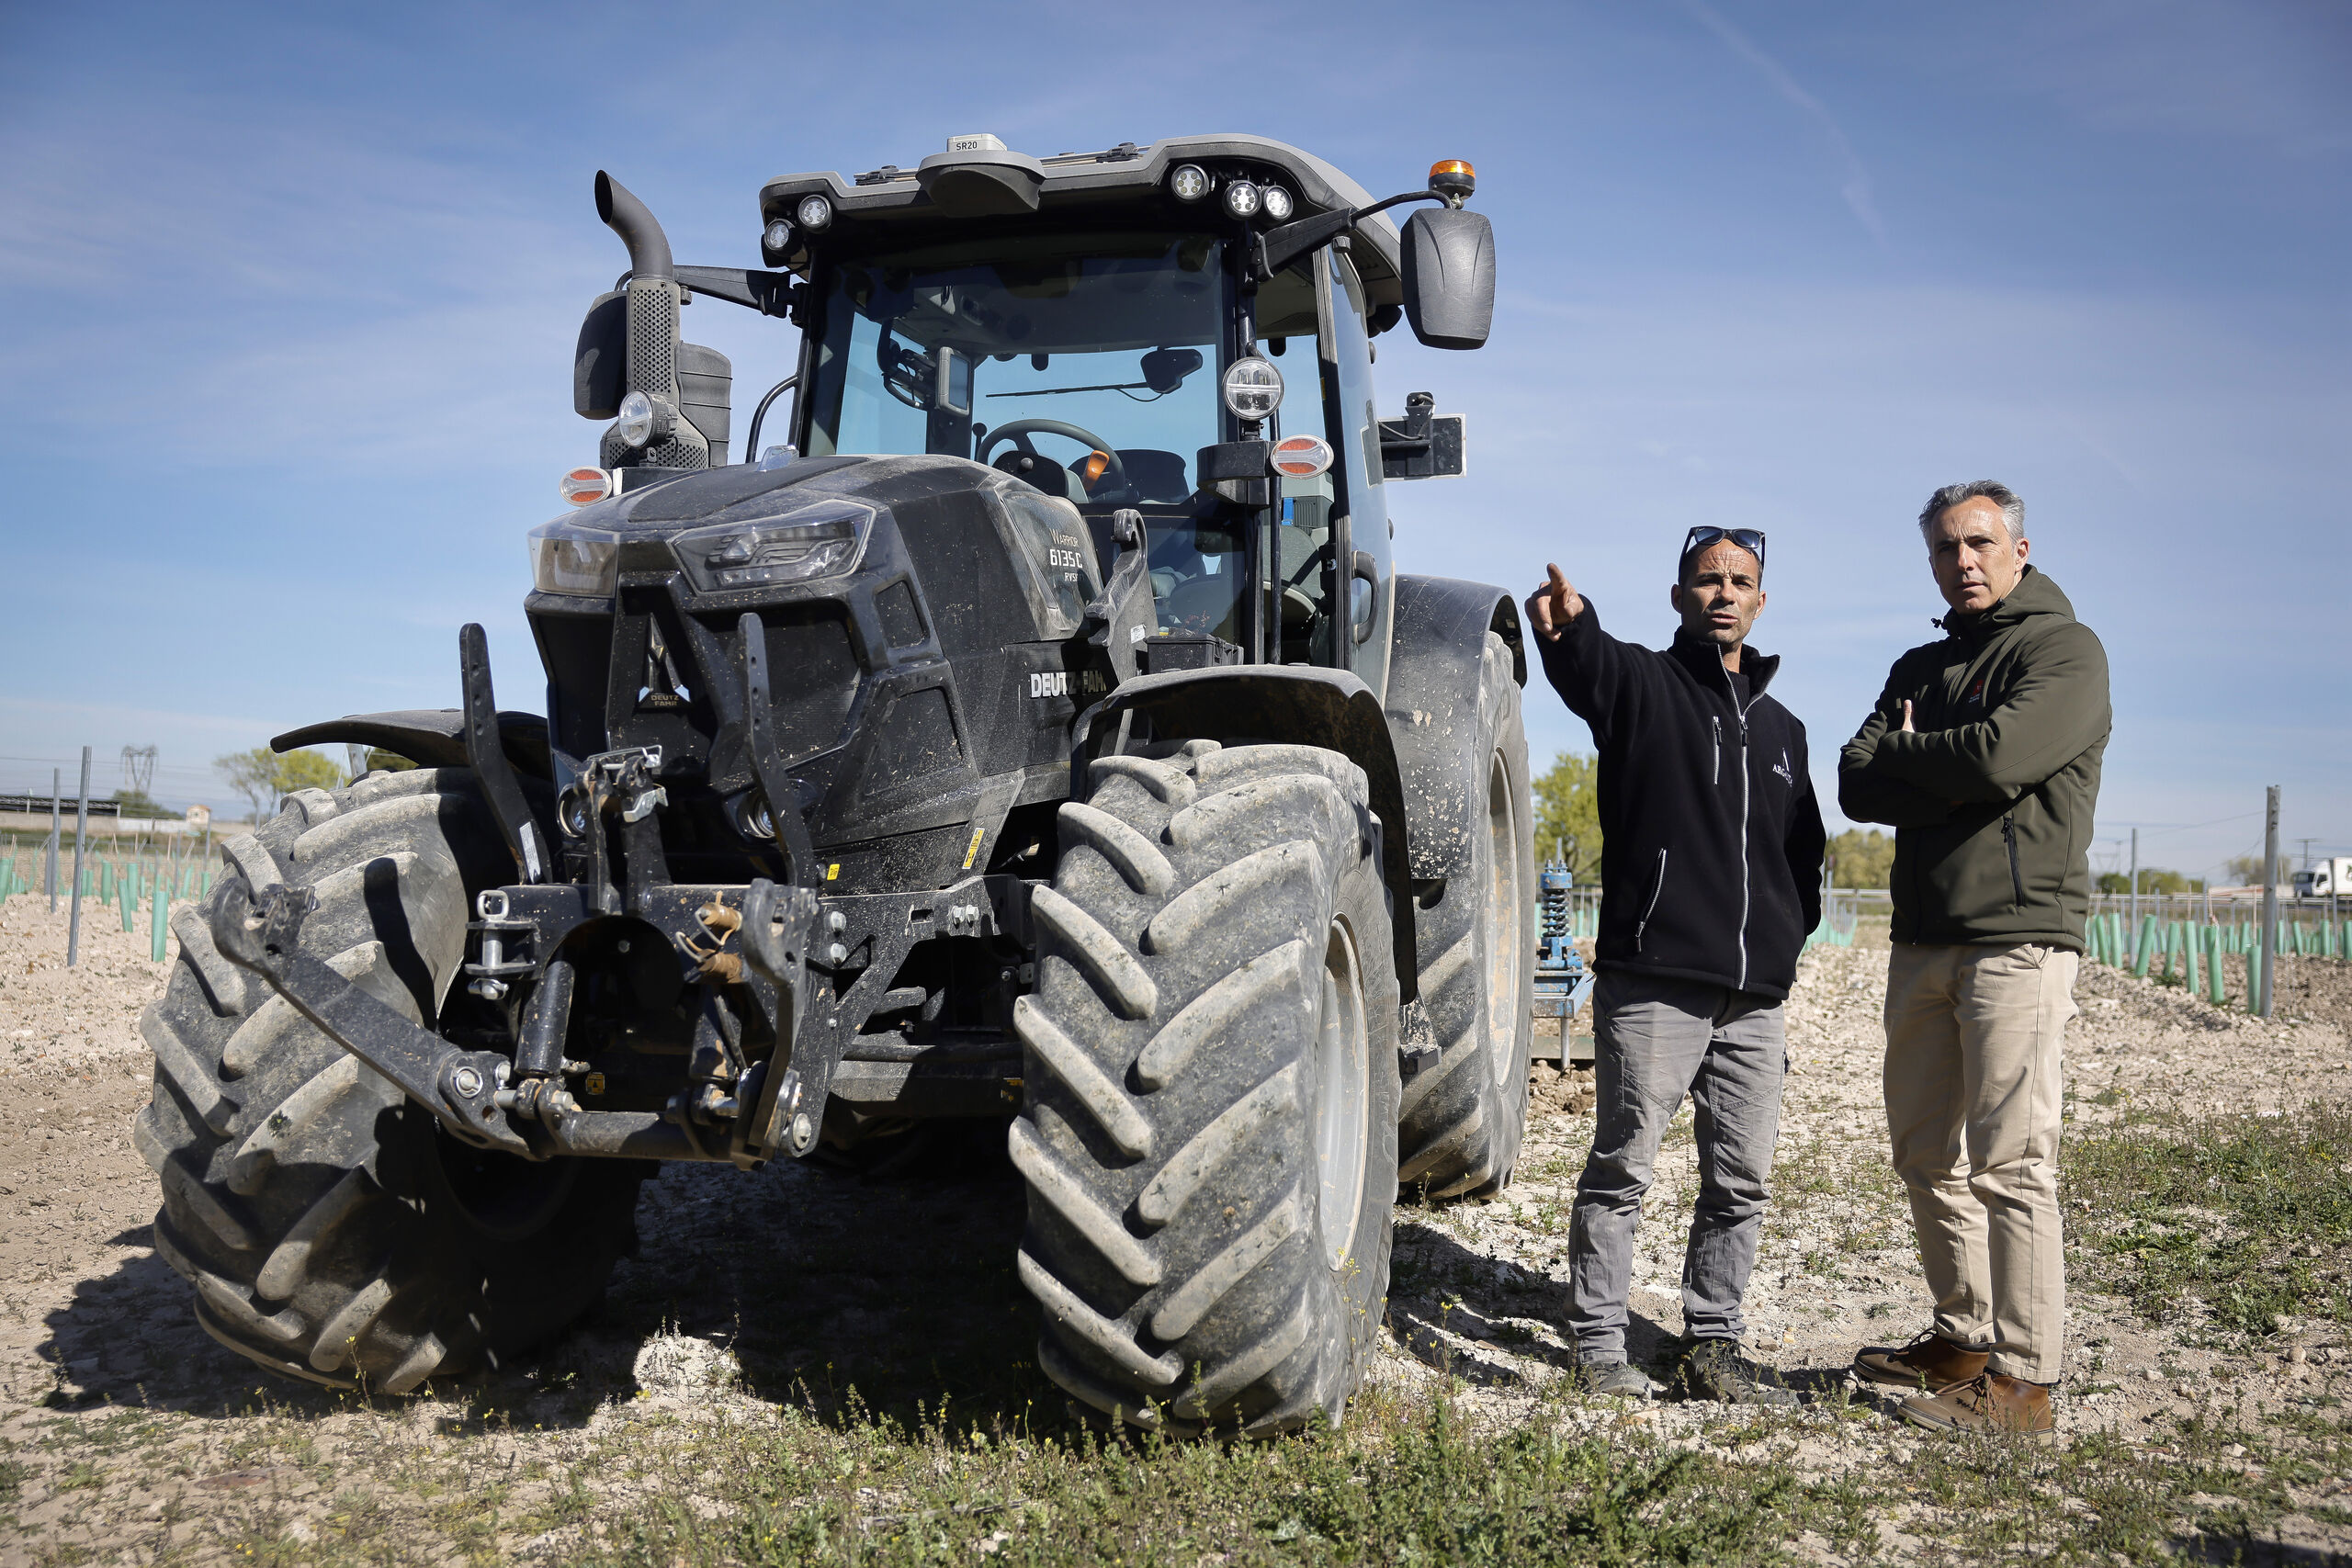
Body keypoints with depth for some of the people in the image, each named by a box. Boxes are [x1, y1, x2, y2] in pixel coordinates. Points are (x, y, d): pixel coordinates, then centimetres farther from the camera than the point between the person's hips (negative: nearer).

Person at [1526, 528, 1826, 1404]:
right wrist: (1567, 625, -47)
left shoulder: (1781, 729, 21)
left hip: (1755, 1000, 6)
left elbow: (1804, 859, 26)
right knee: (1622, 1169, -2)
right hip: (1652, 985, -6)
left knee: (1743, 1182, 9)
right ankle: (1598, 1345, 8)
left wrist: (1782, 940, 8)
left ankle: (1711, 1345, 21)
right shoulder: (1642, 685, 2)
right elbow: (1586, 667, -23)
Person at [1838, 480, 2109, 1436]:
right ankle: (1964, 1339, 25)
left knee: (2009, 1164, -8)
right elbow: (1856, 786, 7)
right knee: (1926, 1153, 12)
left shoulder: (2065, 650, -2)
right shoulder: (1920, 668, 19)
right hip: (1923, 941, 8)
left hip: (2017, 937, -7)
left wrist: (1904, 758, -1)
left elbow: (1999, 755, -19)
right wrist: (1952, 777, -10)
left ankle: (2022, 1382, -1)